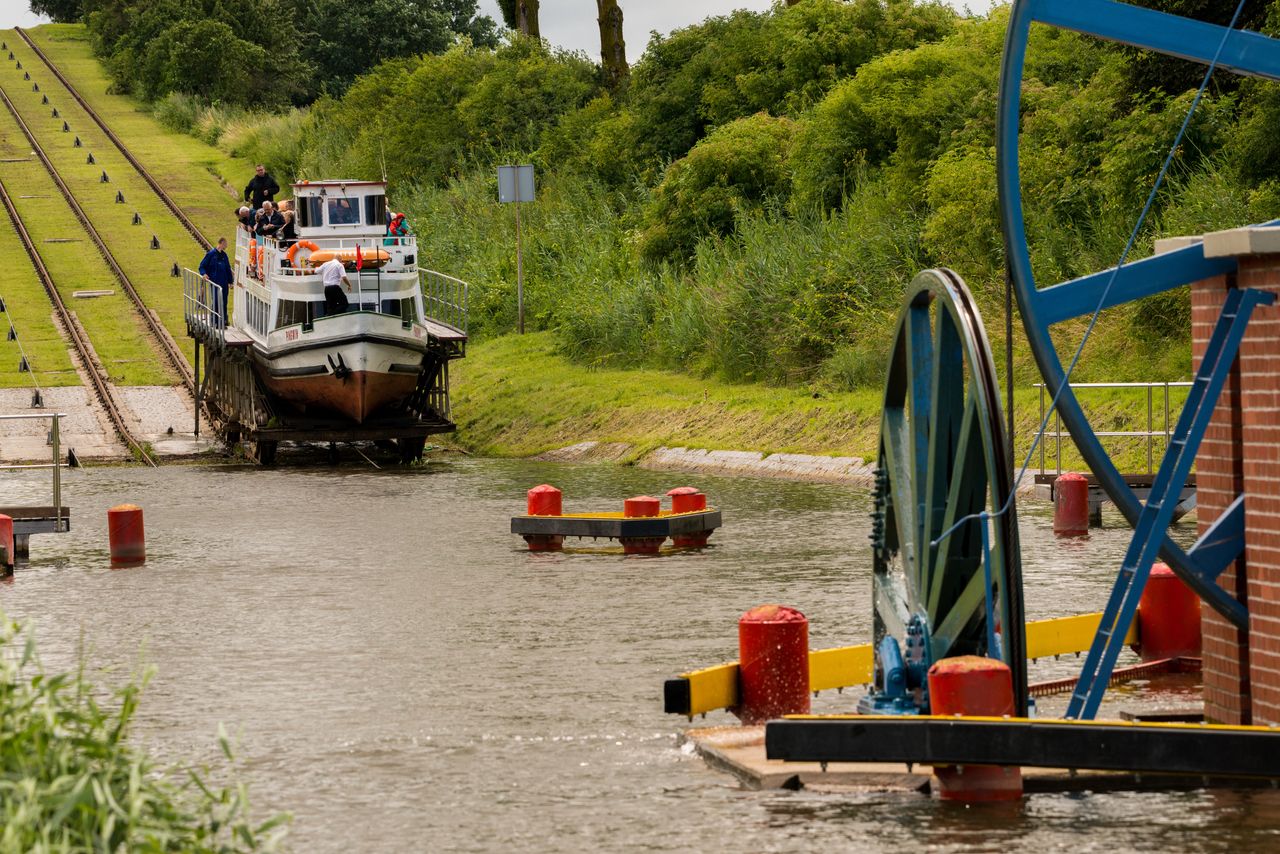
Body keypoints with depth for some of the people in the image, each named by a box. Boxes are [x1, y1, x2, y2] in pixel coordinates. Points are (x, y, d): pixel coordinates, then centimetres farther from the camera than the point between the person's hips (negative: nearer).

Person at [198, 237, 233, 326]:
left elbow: (228, 269, 19)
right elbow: (202, 266, -2)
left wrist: (230, 281, 15)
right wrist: (204, 274, -21)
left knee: (223, 302, 7)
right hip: (215, 283, -5)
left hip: (224, 283, 5)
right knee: (216, 302, -6)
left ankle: (223, 320, 15)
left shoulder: (224, 255, 13)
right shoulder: (211, 254, -5)